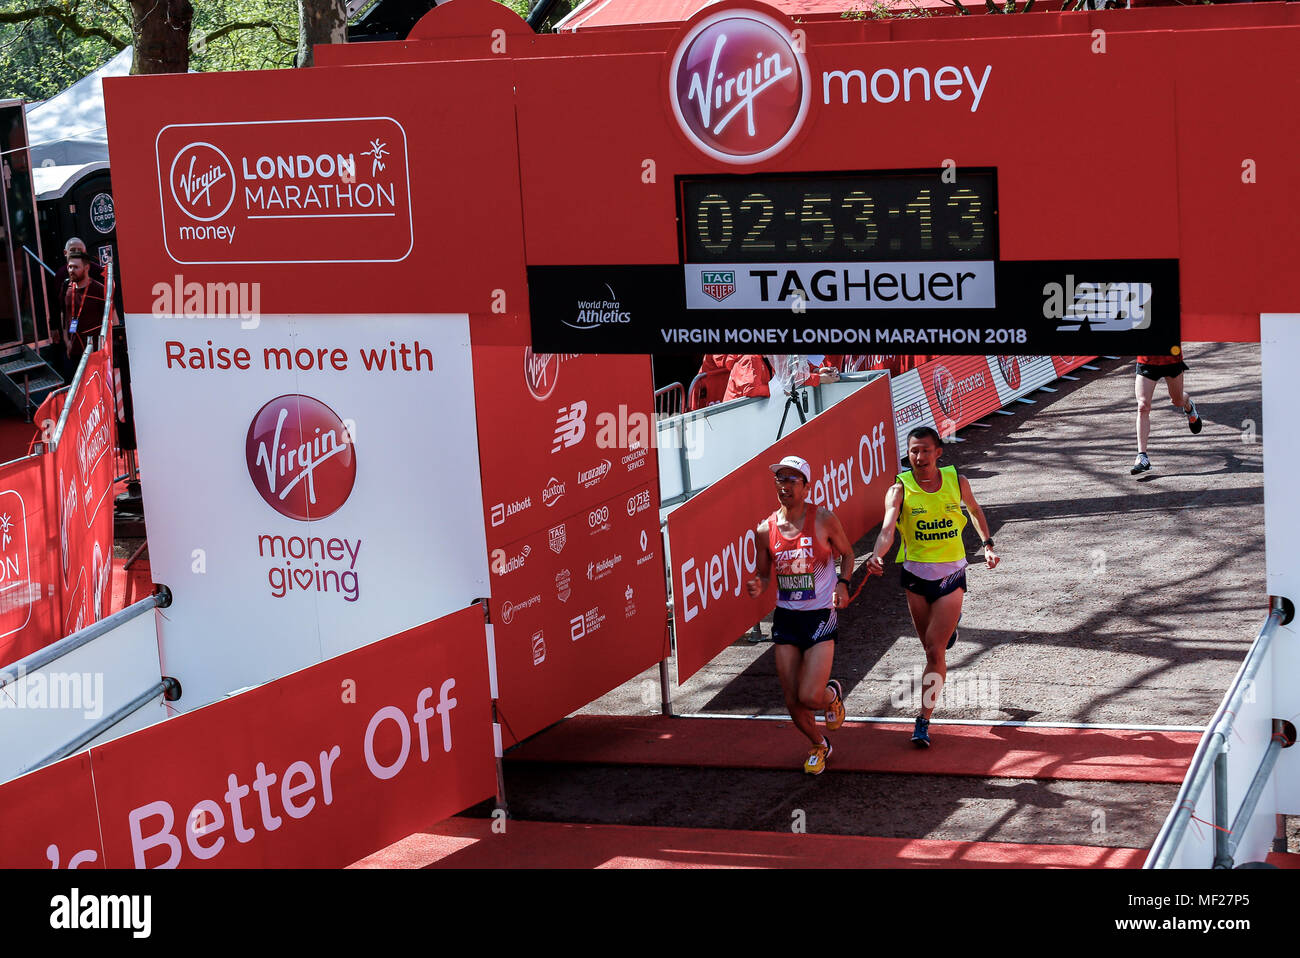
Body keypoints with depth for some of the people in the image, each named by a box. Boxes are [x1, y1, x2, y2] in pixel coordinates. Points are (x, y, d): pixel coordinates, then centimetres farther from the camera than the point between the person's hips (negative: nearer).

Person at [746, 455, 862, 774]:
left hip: (820, 616, -3)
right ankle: (819, 745, 33)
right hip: (785, 617, 3)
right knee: (792, 702, 3)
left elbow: (846, 552, 7)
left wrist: (842, 584, -11)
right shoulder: (766, 529, -1)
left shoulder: (823, 519, -9)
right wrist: (757, 588, -13)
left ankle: (832, 694, 25)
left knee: (810, 697, -14)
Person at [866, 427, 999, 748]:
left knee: (935, 651, -10)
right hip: (916, 575, 1)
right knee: (931, 647, 17)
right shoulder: (900, 490, -11)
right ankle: (949, 626, 55)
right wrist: (877, 555, -47)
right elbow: (887, 528, -28)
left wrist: (987, 544, 9)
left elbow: (975, 510, 18)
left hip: (951, 575, -1)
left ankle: (923, 721, -4)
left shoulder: (957, 482, -5)